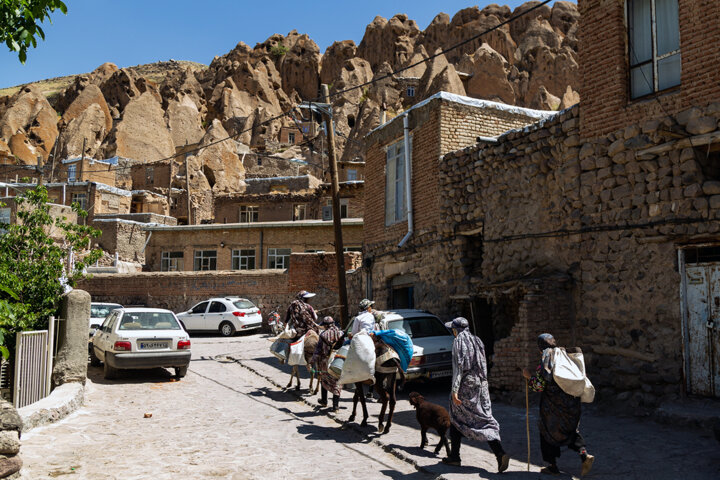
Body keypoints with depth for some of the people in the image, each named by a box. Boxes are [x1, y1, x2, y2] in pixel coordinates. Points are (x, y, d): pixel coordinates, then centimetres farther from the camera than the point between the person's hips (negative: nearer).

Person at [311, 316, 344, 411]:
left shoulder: (323, 334, -6)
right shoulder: (340, 333, -3)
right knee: (337, 382, 9)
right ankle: (335, 405, 5)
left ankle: (324, 401, 31)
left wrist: (313, 359, -2)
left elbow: (318, 348, -7)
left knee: (324, 379, 23)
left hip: (325, 361, 0)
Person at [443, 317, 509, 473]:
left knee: (456, 420, 9)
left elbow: (459, 366, -16)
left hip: (465, 385, -6)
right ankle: (500, 453, -14)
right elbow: (483, 366, 16)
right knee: (486, 419, 3)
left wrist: (454, 390, -18)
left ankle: (454, 456, 16)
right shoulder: (477, 341, 13)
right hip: (481, 384, 6)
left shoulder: (459, 341, -9)